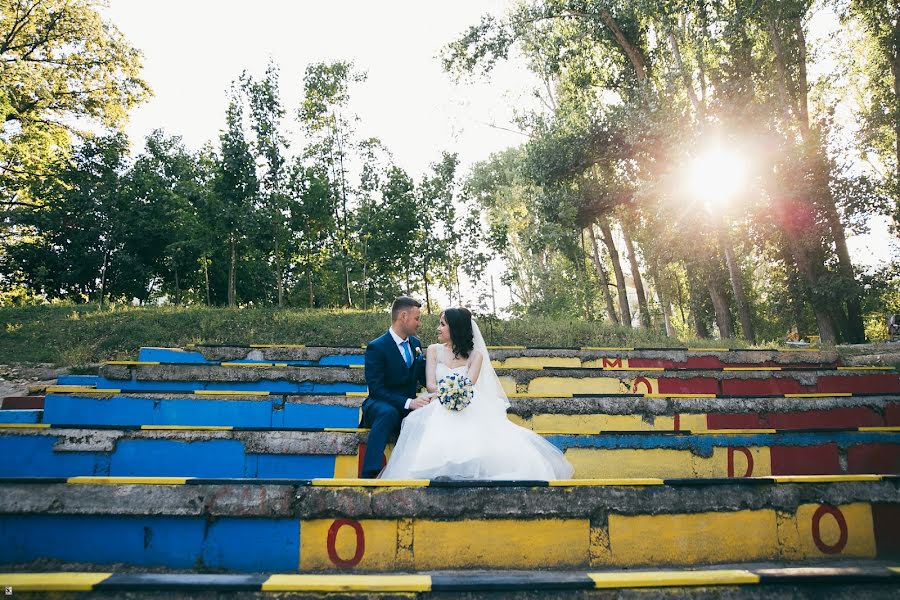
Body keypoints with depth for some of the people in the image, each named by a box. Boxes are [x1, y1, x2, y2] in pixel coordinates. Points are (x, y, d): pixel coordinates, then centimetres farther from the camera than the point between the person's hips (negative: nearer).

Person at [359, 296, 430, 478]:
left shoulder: (415, 343, 9)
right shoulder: (376, 347, -12)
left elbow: (424, 376, 15)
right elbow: (376, 389, -18)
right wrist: (409, 403, -29)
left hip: (410, 406, 5)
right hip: (381, 405, -5)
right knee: (388, 413, -40)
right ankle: (369, 474, -39)